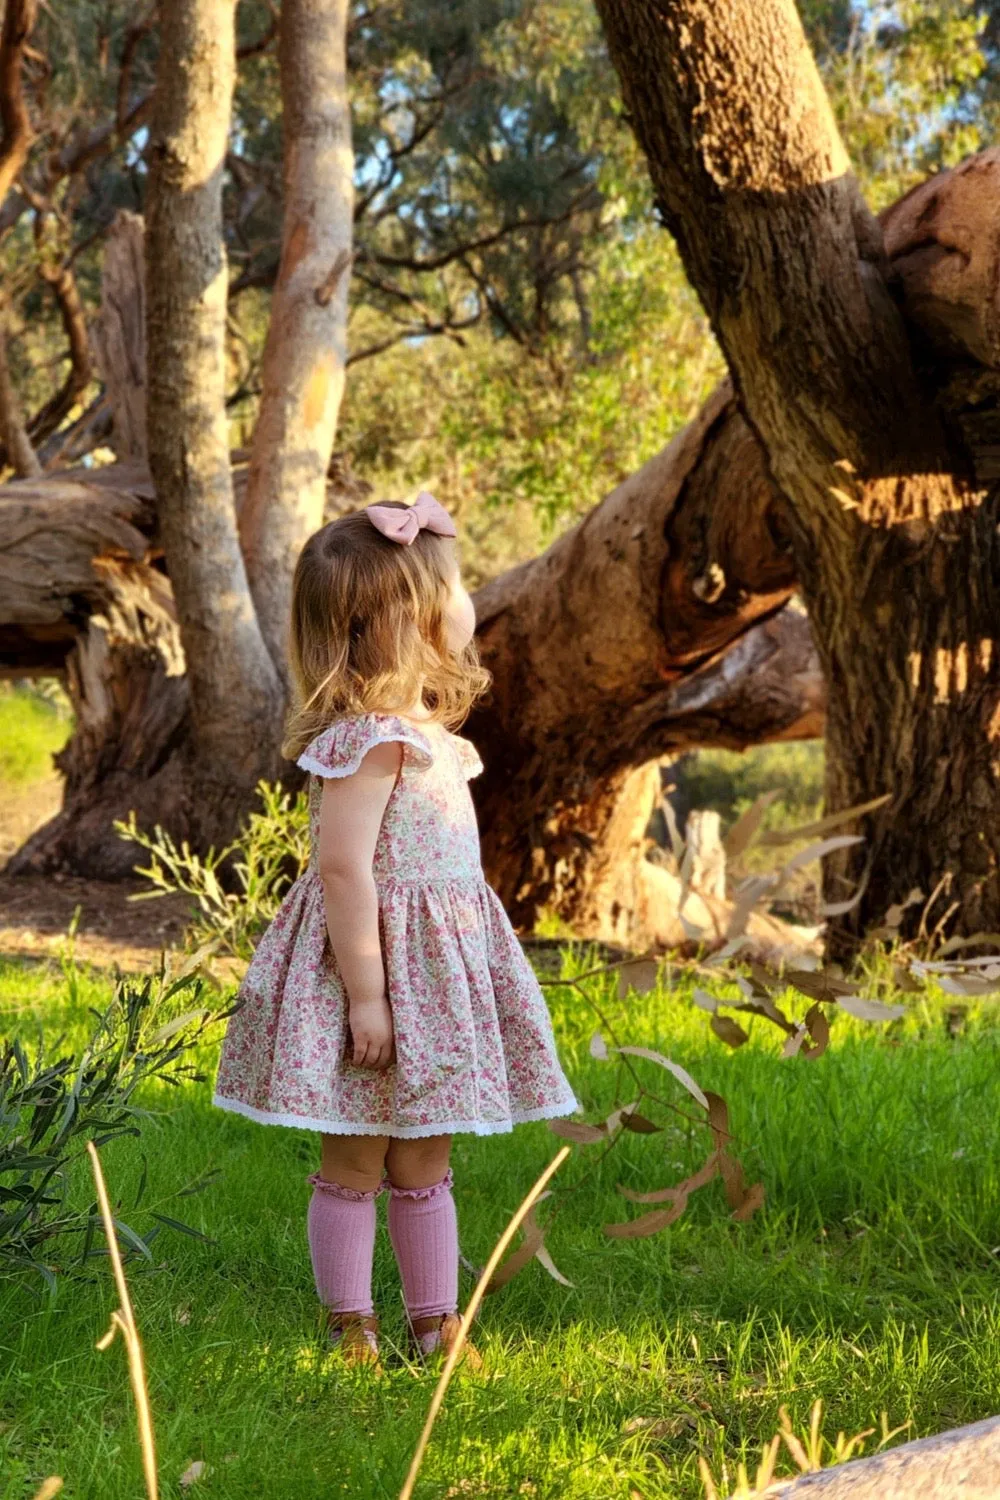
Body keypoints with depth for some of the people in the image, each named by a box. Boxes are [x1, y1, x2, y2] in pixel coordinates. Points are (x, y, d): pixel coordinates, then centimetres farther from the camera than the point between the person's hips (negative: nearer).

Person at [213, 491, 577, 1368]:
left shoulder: (417, 730, 12)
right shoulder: (371, 737, -19)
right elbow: (343, 867, -23)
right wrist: (365, 993, -24)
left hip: (435, 973, 9)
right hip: (377, 960, -9)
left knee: (424, 1167, 15)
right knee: (356, 1166, 4)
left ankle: (436, 1324, 23)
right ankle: (351, 1332, 14)